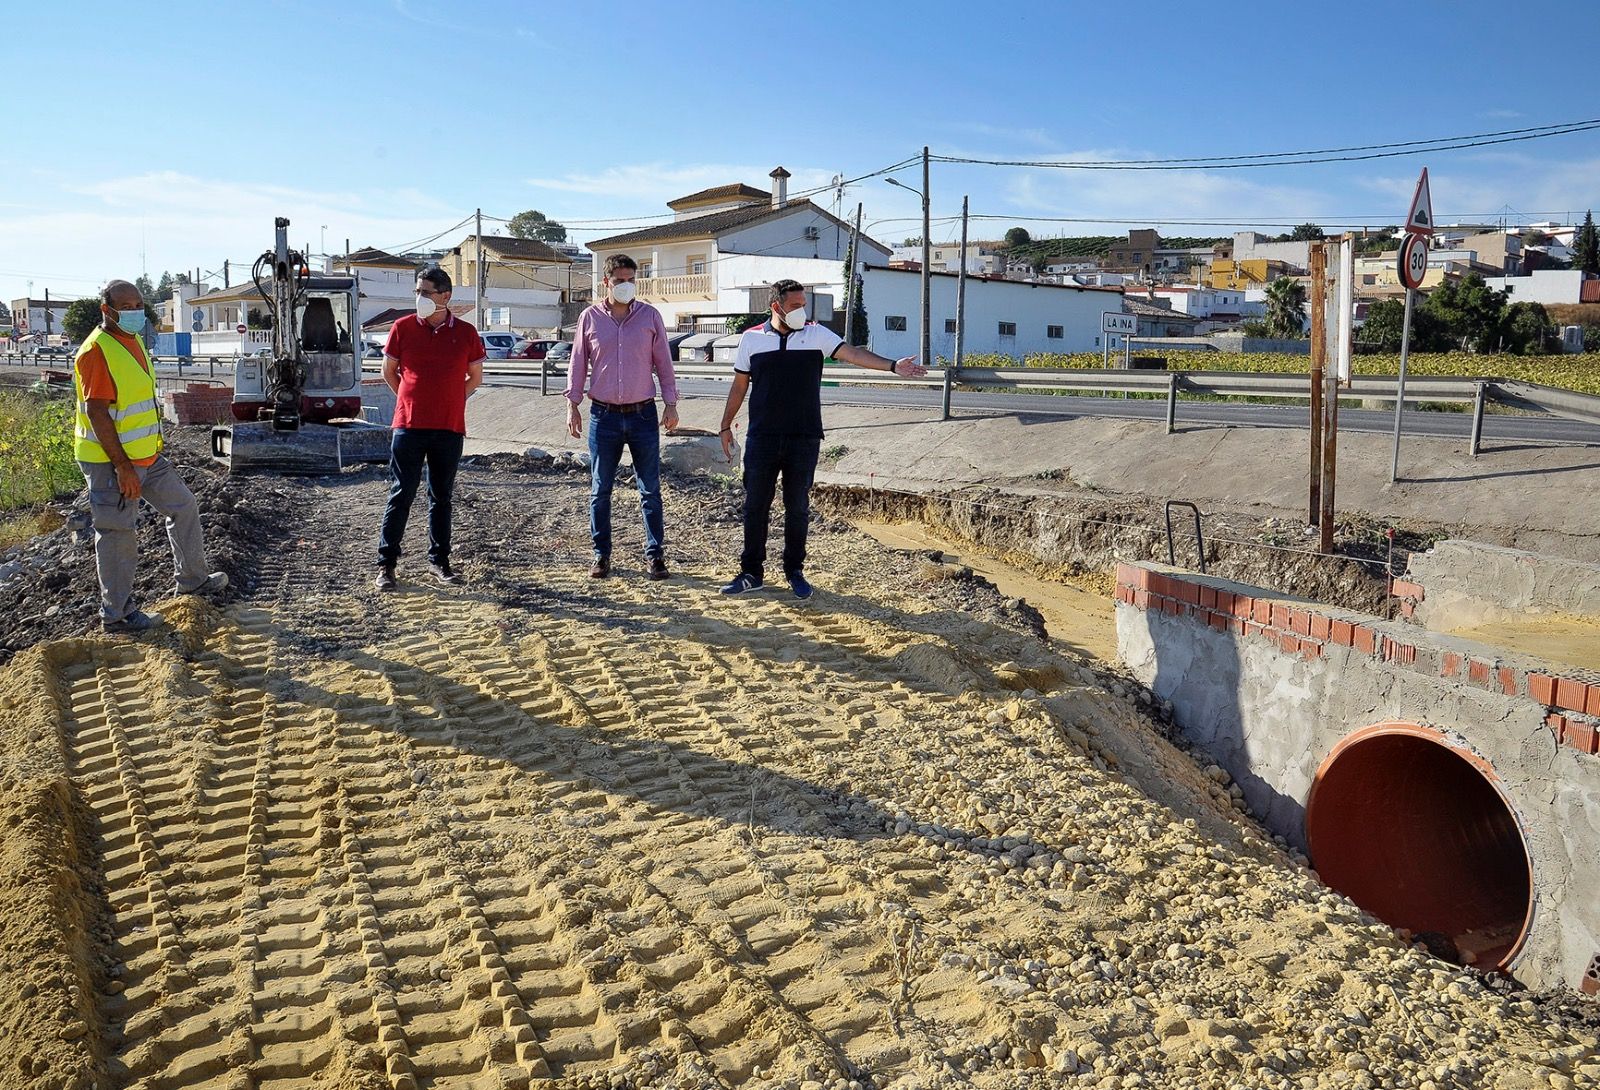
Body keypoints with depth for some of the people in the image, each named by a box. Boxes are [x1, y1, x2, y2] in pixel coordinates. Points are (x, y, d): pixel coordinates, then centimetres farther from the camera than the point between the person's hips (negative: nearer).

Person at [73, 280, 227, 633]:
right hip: (111, 461, -9)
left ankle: (193, 579, 31)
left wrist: (155, 444, 23)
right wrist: (122, 466, -25)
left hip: (145, 456, 9)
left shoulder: (132, 342, 11)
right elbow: (96, 412, -23)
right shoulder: (97, 351, -19)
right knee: (119, 534, -1)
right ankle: (116, 614, 11)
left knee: (183, 506, 16)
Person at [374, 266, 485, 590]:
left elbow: (476, 377, 14)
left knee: (442, 497, 11)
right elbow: (389, 371, 12)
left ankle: (439, 561, 22)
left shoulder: (465, 333, 2)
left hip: (449, 428, 1)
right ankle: (386, 566, 5)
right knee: (401, 495, 0)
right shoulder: (403, 328, 0)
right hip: (409, 426, -1)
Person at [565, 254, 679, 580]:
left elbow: (663, 362, 6)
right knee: (600, 490, 6)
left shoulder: (650, 316, 2)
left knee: (650, 490, 4)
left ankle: (654, 554, 12)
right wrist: (572, 405, 4)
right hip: (604, 416, 1)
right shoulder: (590, 318, 3)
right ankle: (601, 554, 18)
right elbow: (578, 364, 8)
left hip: (643, 414, 0)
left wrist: (671, 403, 1)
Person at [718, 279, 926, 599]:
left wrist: (892, 366, -23)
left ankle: (795, 571, 19)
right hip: (761, 438, 0)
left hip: (804, 439, 0)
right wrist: (726, 426, 11)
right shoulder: (752, 338, 4)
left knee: (798, 507, 6)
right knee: (755, 506, 4)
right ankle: (751, 572, 15)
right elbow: (739, 385, 11)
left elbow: (852, 353, -10)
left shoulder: (816, 334, 2)